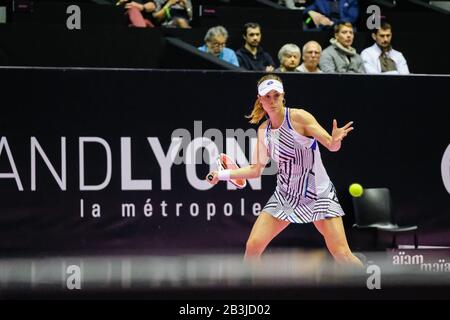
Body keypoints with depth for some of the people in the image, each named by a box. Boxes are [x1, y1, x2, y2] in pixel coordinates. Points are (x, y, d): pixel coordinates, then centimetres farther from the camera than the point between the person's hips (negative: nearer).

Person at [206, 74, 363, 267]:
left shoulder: (298, 117, -13)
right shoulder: (263, 131, 3)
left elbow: (331, 145, -18)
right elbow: (256, 170, 14)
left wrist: (335, 140, -40)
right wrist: (222, 175, 7)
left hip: (318, 193, -4)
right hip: (285, 195, 4)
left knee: (342, 254, -13)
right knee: (253, 246, -8)